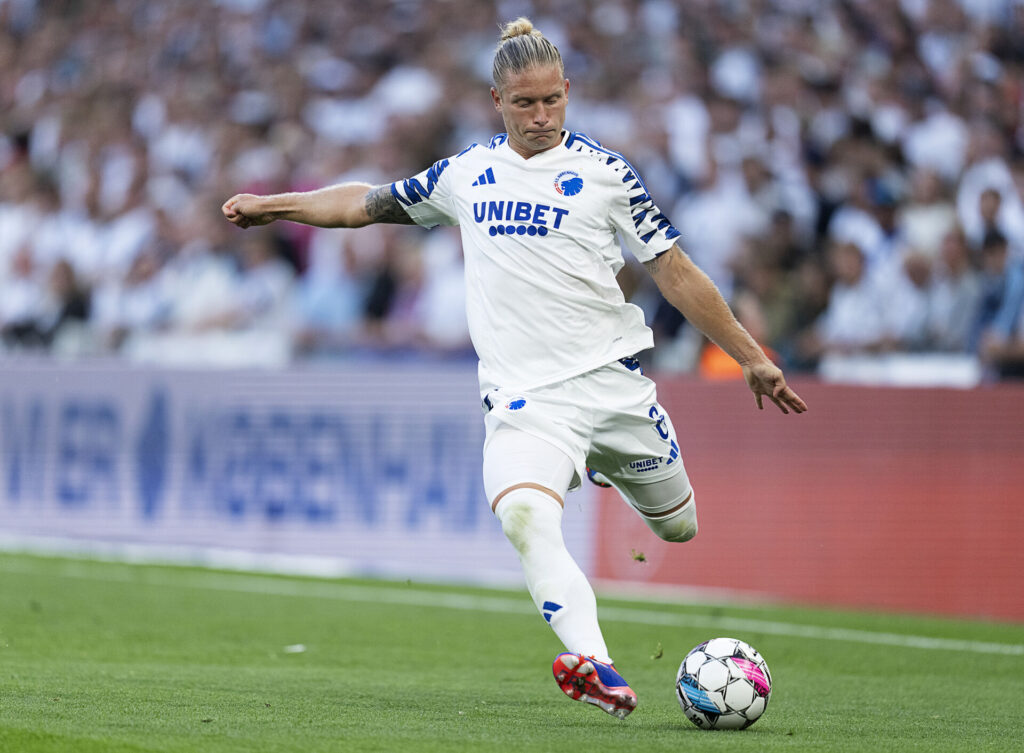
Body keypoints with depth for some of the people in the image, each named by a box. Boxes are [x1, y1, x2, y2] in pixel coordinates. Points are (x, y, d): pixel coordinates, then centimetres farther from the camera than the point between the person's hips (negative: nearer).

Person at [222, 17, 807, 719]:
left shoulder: (604, 172, 1)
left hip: (610, 376, 0)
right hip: (523, 392, 0)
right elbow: (370, 201, 26)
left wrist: (753, 358, 4)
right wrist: (272, 206, 24)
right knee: (524, 513, -30)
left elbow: (677, 273, 4)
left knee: (676, 527, 11)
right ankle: (597, 670, -40)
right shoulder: (466, 174, 10)